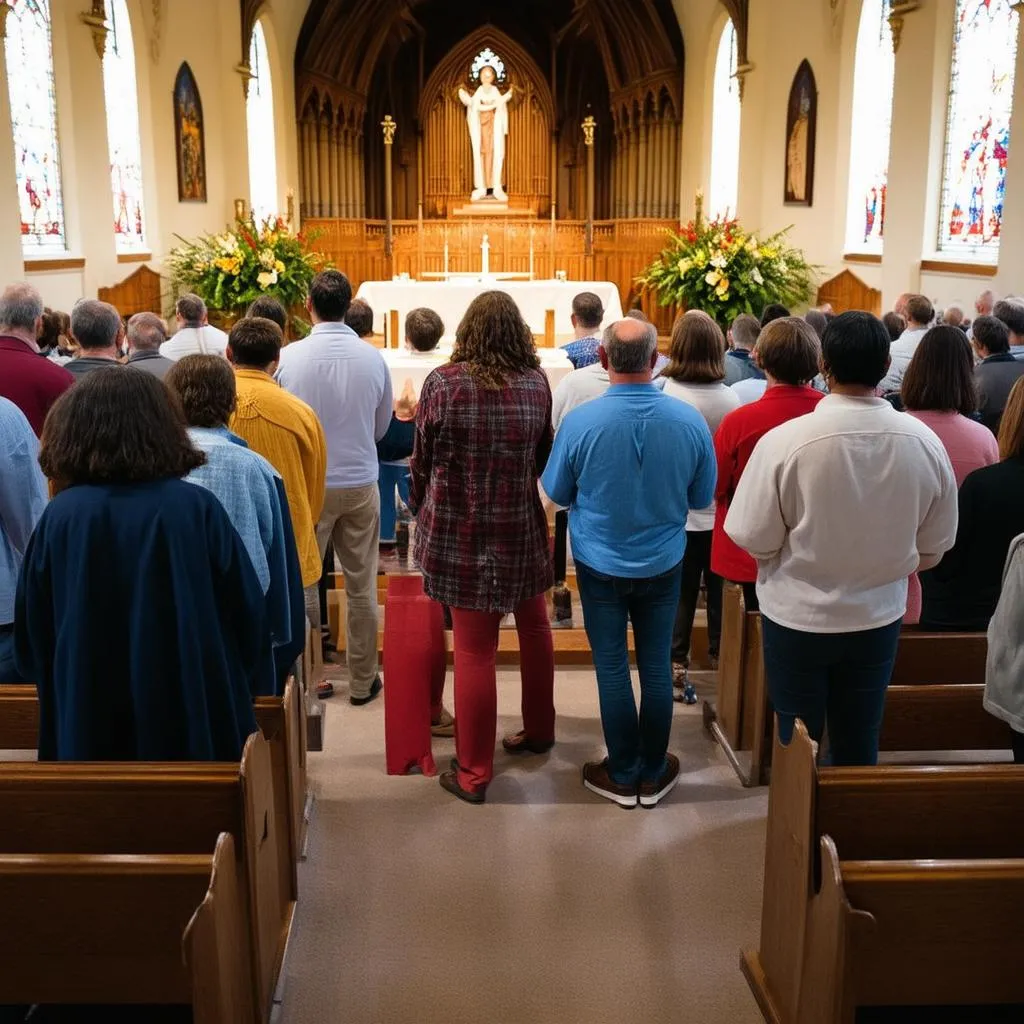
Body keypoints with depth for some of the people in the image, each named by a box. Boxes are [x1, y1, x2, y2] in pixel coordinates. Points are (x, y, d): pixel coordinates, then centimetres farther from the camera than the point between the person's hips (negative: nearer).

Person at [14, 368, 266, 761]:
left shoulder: (60, 517, -9)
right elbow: (247, 613, -4)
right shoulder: (197, 508, -12)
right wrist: (225, 690, 14)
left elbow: (31, 642, 0)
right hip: (194, 720, -1)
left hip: (90, 730, 1)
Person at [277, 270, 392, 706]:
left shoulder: (289, 356, -12)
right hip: (360, 484, 2)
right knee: (361, 587, 11)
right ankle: (362, 681, 21)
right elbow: (382, 427, 6)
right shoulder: (373, 357, -6)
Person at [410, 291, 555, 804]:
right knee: (533, 627, 22)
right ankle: (539, 730, 40)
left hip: (460, 531, -3)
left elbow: (422, 459, -2)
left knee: (474, 647, 2)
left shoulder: (443, 382, -10)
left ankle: (473, 772, 11)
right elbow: (543, 457, 9)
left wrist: (420, 508, 15)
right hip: (522, 527, 3)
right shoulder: (536, 383, -1)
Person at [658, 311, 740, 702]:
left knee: (680, 594, 11)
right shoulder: (731, 398, -9)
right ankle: (721, 661, 24)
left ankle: (676, 669, 17)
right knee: (720, 592, 14)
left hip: (677, 512, -1)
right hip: (722, 511, 1)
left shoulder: (664, 393, -14)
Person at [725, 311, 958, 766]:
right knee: (859, 744, 19)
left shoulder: (784, 441, -24)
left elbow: (755, 539, -17)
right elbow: (935, 546, 0)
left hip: (798, 617, -3)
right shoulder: (925, 443, -12)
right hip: (879, 617, 3)